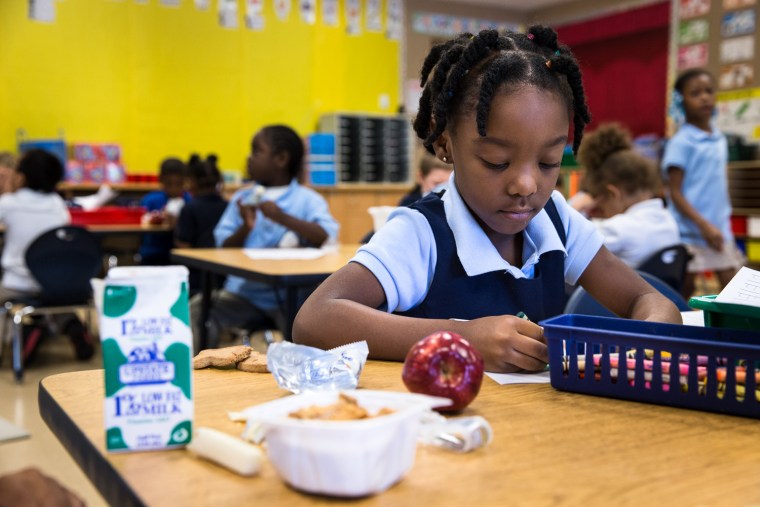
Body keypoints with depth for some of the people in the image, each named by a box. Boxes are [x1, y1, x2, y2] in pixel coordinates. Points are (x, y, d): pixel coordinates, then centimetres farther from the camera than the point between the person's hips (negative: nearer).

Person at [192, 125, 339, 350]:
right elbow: (224, 251, 6)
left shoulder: (307, 199, 1)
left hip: (289, 295, -3)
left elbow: (327, 237, -16)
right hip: (244, 291, 3)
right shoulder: (242, 198, 10)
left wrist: (282, 217, -24)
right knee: (197, 310, -19)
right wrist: (245, 228, -14)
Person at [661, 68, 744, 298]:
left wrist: (724, 225, 11)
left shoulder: (720, 139, 10)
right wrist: (704, 225, -19)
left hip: (719, 232, 6)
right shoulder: (681, 143, -9)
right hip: (689, 233, -6)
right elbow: (674, 193, -12)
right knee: (685, 291, 3)